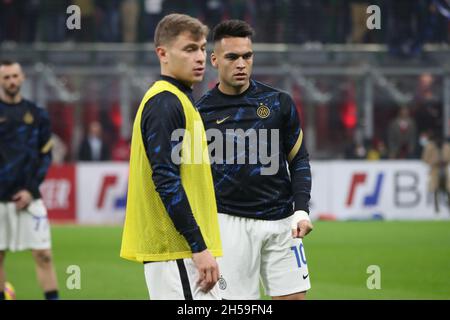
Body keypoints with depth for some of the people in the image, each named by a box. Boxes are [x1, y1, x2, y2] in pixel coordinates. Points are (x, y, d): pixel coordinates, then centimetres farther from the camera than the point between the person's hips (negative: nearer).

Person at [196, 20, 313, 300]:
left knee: (293, 297, 1)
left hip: (281, 221, 2)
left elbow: (299, 160, 11)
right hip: (229, 222, -2)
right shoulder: (201, 112, 1)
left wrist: (301, 210, -2)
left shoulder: (279, 103, 5)